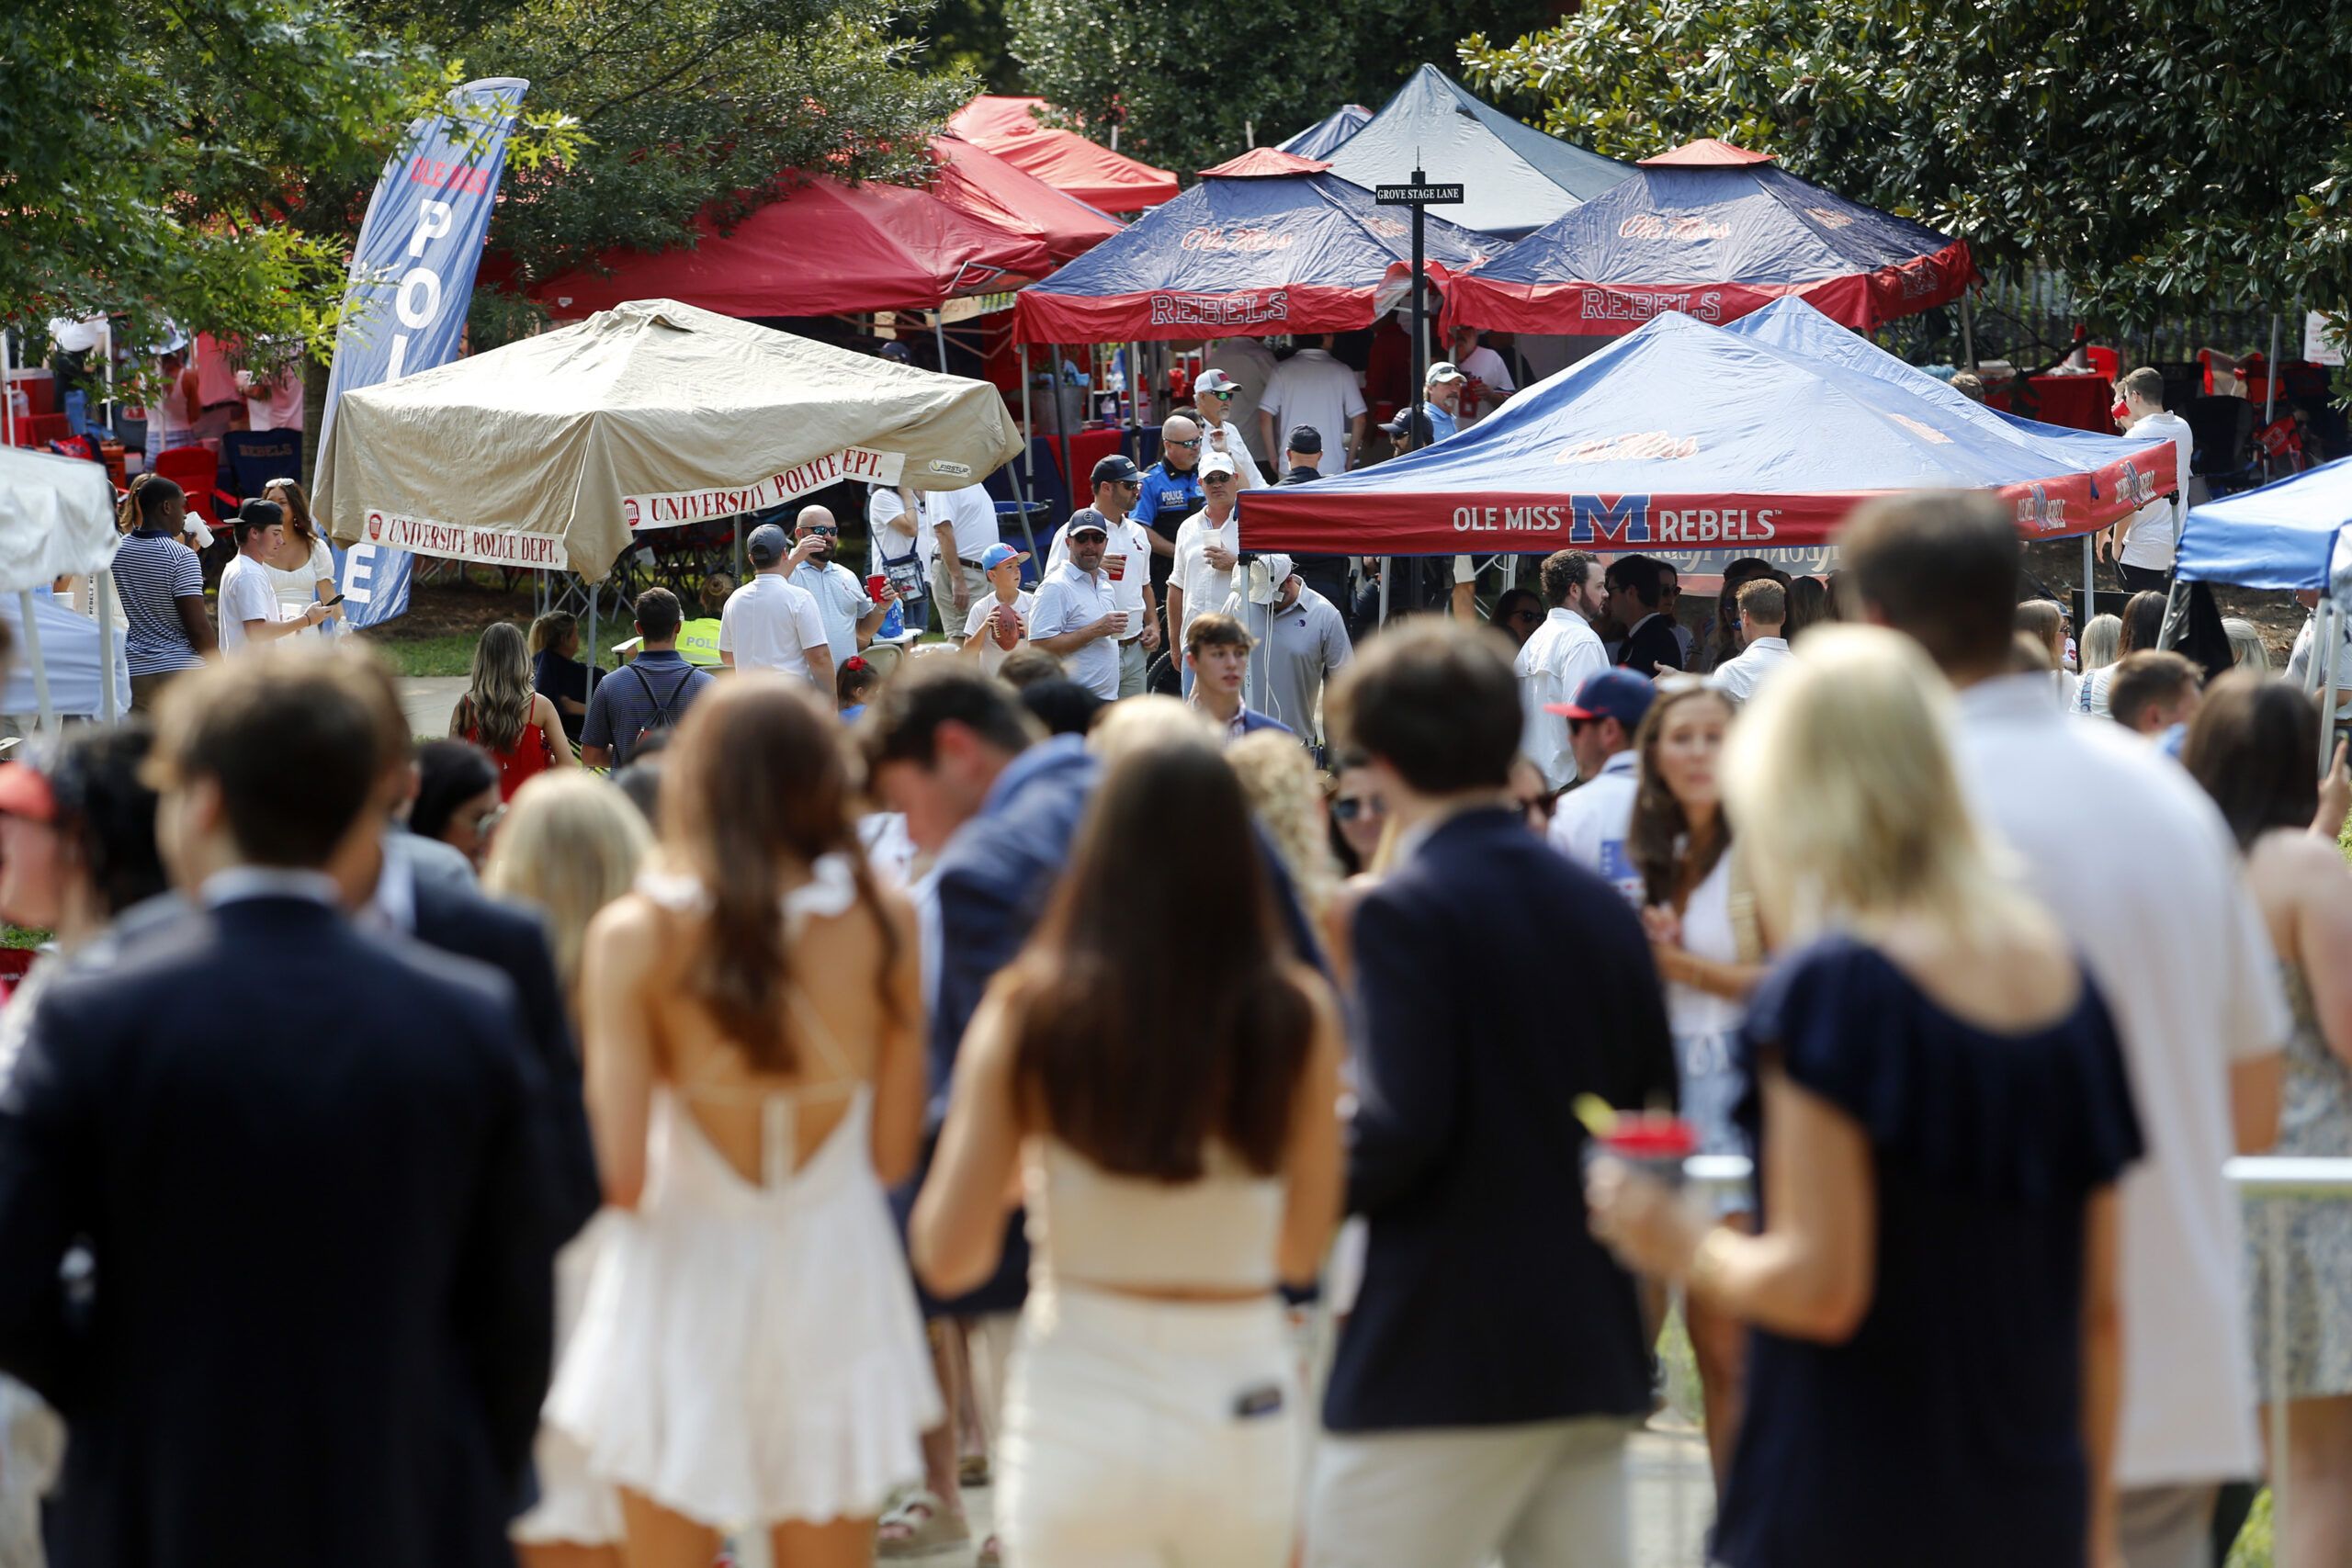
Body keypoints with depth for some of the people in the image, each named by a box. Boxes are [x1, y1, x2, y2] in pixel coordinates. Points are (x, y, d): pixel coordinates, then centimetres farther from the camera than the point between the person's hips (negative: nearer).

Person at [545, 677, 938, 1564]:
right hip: (837, 1284, 2)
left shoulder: (639, 936, -13)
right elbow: (893, 1153, -3)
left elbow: (616, 1175, -14)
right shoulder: (884, 923, -7)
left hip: (688, 1273, -2)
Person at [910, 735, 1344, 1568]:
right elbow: (1303, 1250, 5)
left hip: (1082, 1412, -1)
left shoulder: (1030, 1011, -8)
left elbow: (947, 1259, -5)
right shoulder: (1297, 1016, -6)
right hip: (1242, 1411, 1)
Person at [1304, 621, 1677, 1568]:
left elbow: (1400, 1128, -20)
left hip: (1441, 1359, -7)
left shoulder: (1407, 909, -12)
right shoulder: (1600, 907, 9)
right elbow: (1653, 1106, 13)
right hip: (1592, 1345, 7)